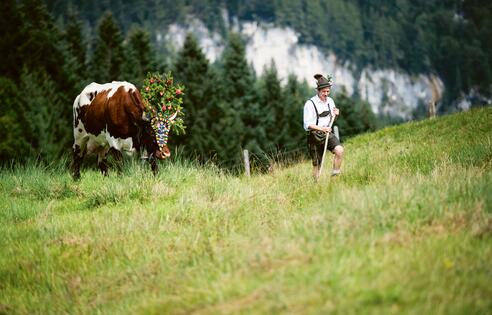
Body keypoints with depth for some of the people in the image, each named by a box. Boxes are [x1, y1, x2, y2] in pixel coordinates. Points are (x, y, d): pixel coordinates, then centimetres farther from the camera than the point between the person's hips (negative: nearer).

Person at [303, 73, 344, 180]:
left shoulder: (330, 101, 6)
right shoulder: (310, 104, -12)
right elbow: (307, 125, -15)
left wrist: (335, 114, -2)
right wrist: (322, 128, -27)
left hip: (328, 134, 4)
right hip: (315, 136, -4)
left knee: (339, 150, -23)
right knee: (316, 164, 1)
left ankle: (336, 173, -10)